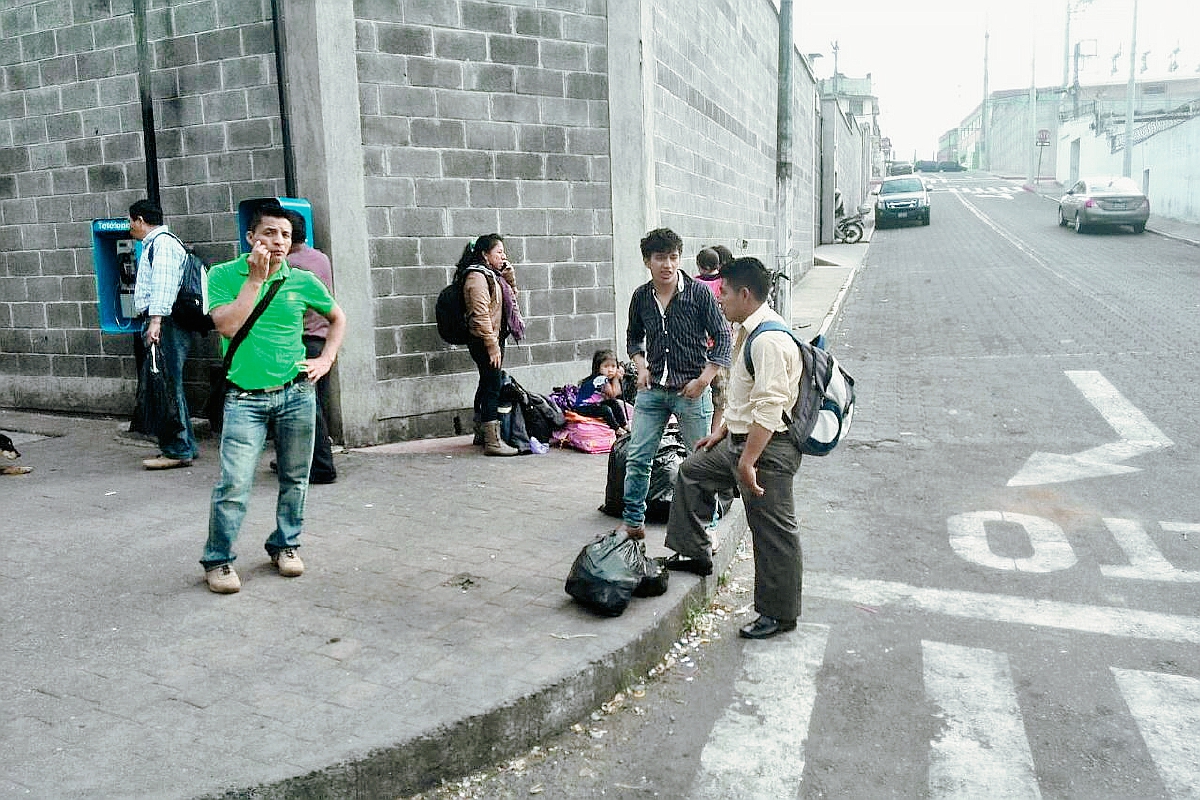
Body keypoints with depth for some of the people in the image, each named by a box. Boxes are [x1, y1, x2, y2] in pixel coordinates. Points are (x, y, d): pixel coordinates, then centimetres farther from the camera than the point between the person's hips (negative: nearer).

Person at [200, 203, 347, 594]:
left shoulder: (302, 281, 4)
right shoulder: (224, 275, -2)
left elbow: (337, 318, 19)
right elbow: (228, 326, -16)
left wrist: (326, 360, 7)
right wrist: (255, 278, -15)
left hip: (297, 393, 3)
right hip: (245, 397, -3)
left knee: (295, 478, 11)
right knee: (234, 483, -8)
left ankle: (285, 545, 29)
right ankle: (217, 561, 8)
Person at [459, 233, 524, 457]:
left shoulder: (491, 275, 17)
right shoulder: (476, 277, -13)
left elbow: (511, 296, 27)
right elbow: (480, 315, -20)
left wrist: (509, 275, 11)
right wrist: (492, 346, -23)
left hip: (495, 339, 10)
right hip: (485, 341, -10)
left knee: (489, 386, 14)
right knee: (492, 387, -9)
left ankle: (486, 434, 23)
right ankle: (493, 442, -6)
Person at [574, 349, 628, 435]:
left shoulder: (607, 379, 3)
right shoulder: (600, 379, -25)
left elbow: (617, 394, 2)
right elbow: (612, 395, -19)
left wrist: (616, 378, -3)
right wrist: (616, 378, -14)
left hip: (595, 405, 10)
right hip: (583, 407, -10)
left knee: (615, 403, 4)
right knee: (606, 409, -26)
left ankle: (624, 425, 11)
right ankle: (617, 429, -8)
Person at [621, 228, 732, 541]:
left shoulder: (699, 292, -8)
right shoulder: (641, 296, 4)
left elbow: (722, 337, -5)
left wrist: (704, 379, -12)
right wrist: (641, 367, 3)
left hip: (691, 390, -3)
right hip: (652, 389, 4)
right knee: (636, 458, 3)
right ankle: (633, 522, 16)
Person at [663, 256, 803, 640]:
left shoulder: (769, 340, -23)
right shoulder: (750, 332, 11)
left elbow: (769, 408, -29)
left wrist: (747, 462, -29)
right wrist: (722, 433, 22)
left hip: (768, 449, -11)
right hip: (741, 439, 11)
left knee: (772, 532, 1)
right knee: (691, 471, 21)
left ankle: (778, 614, 16)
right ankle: (695, 555, 32)